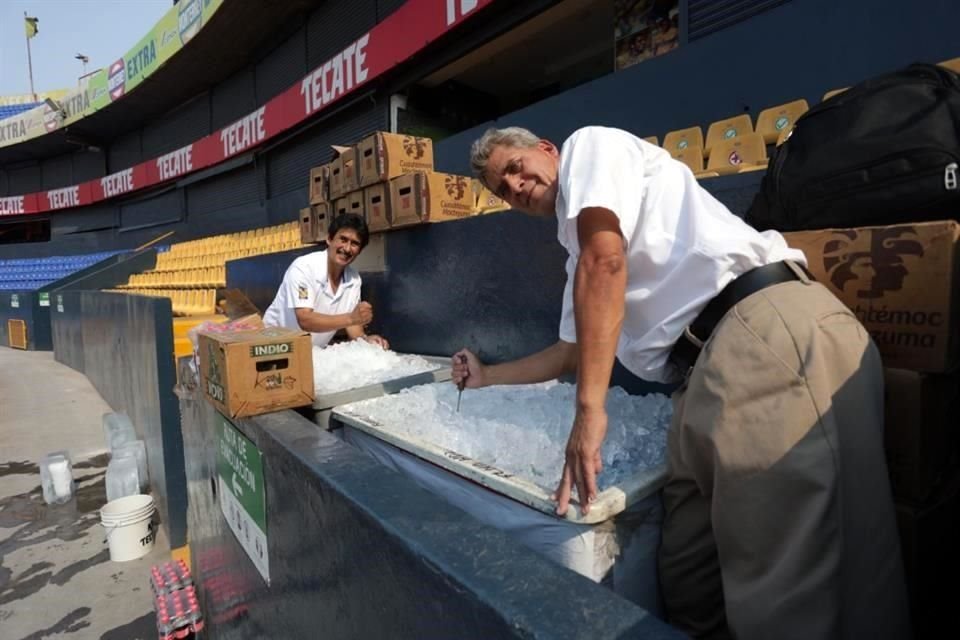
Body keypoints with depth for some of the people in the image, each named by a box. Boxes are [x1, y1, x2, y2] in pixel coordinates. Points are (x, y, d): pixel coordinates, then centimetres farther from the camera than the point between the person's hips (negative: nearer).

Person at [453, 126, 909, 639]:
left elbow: (604, 261, -11)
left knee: (794, 591, -5)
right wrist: (487, 377, 45)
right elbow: (574, 350, 39)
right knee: (690, 586, 15)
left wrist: (589, 408, -13)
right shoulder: (578, 251, 30)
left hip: (771, 334, -9)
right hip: (706, 379, 9)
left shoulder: (590, 144, 8)